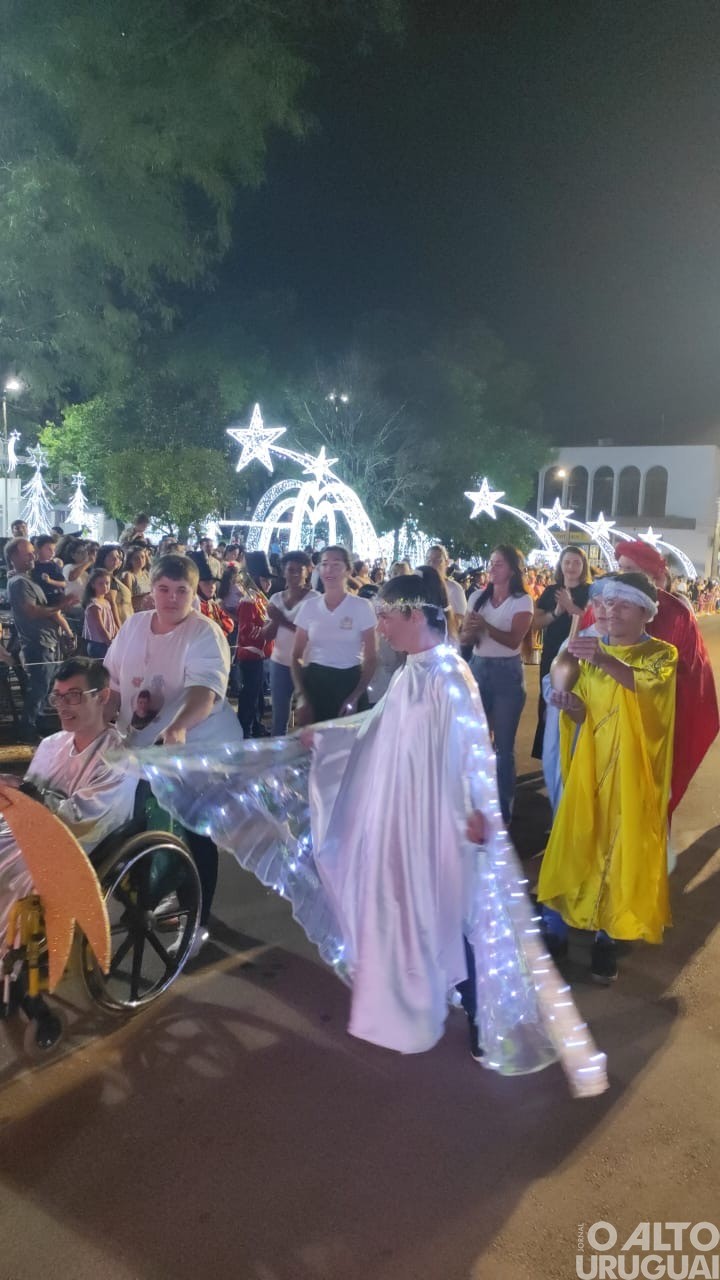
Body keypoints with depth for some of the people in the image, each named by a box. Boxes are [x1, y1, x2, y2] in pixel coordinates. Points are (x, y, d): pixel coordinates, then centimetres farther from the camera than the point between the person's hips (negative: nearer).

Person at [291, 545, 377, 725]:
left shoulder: (362, 607, -4)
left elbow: (371, 658, -1)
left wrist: (355, 697, -10)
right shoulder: (308, 606, 3)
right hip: (314, 682, 2)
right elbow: (296, 656, 6)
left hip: (350, 682, -2)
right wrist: (301, 696, -5)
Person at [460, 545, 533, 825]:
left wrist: (485, 625, -30)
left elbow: (514, 640, -17)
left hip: (507, 673, -4)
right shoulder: (477, 597, 7)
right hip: (478, 669, 4)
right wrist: (471, 631, -18)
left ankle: (504, 808, 14)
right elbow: (463, 638, 5)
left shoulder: (522, 601, -5)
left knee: (503, 745, 2)